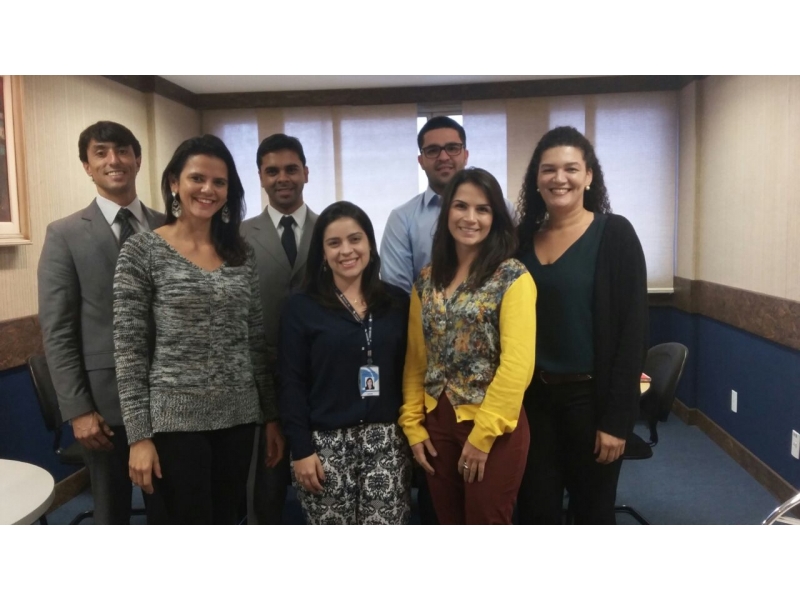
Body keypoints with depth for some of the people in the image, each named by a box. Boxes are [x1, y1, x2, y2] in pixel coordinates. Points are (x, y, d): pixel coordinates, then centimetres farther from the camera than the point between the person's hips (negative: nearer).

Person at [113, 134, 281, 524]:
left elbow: (256, 340, 9)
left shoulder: (241, 252, 6)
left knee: (225, 526, 17)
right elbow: (128, 350, -8)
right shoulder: (143, 250, -7)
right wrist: (138, 435, -10)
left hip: (238, 415, 4)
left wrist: (271, 414, 9)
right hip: (175, 417, -4)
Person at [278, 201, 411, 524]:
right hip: (326, 442, -2)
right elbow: (291, 383, -4)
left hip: (387, 440, 2)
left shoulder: (397, 302, 6)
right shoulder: (301, 307, -1)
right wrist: (301, 449, -8)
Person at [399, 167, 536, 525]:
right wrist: (413, 425, 3)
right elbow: (415, 359, 7)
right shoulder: (427, 279, 5)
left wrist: (483, 433, -14)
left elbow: (517, 365, -16)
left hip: (493, 427, -5)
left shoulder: (512, 277, -10)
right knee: (450, 528, 18)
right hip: (437, 422, 5)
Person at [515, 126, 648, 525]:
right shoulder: (524, 237, 4)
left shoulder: (614, 235, -8)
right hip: (532, 397, 4)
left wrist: (616, 417, -14)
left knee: (592, 511, 14)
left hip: (590, 397, -3)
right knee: (535, 511, 13)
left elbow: (632, 332, -11)